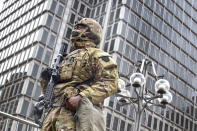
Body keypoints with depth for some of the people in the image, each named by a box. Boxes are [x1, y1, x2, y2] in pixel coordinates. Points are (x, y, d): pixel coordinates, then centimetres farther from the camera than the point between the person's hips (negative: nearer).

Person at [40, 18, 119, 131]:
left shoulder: (96, 54, 10)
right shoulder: (67, 58, 33)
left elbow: (110, 83, -8)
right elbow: (50, 91, 33)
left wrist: (82, 97, -19)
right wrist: (46, 80, 11)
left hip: (77, 112, -7)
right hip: (54, 112, 7)